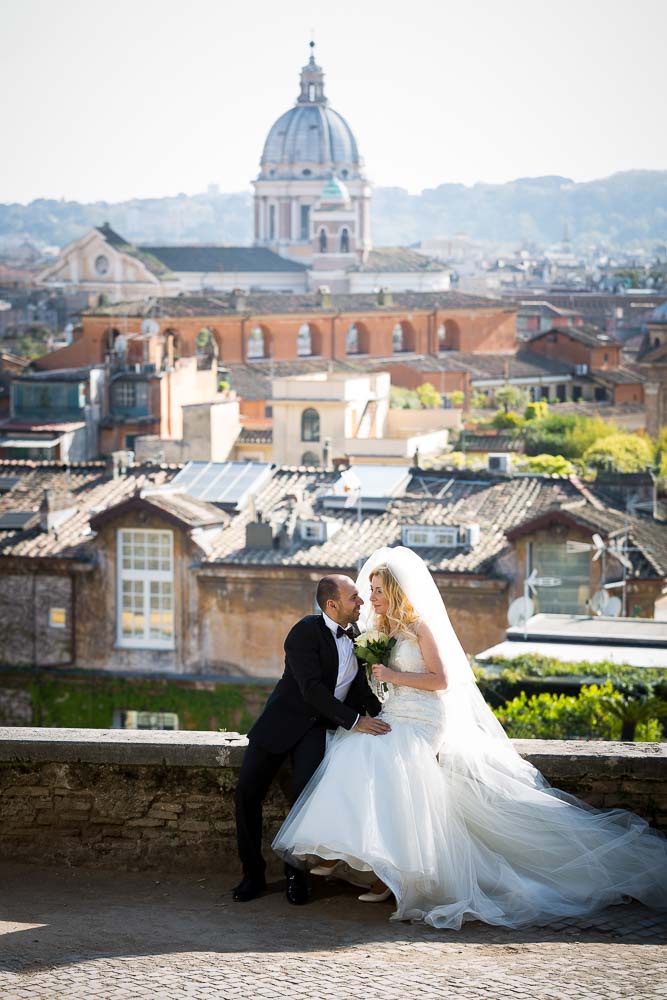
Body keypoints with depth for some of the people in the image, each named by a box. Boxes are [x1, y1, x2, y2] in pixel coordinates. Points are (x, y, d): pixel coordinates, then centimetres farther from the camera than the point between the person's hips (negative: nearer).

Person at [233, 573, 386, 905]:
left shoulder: (356, 637, 7)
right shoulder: (305, 632, -13)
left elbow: (361, 689, 16)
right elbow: (312, 689, -22)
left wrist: (382, 718, 1)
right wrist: (353, 721, -25)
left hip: (320, 728, 3)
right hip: (285, 720, -3)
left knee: (306, 791, -22)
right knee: (247, 791, -11)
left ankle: (296, 874, -9)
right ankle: (253, 874, 3)